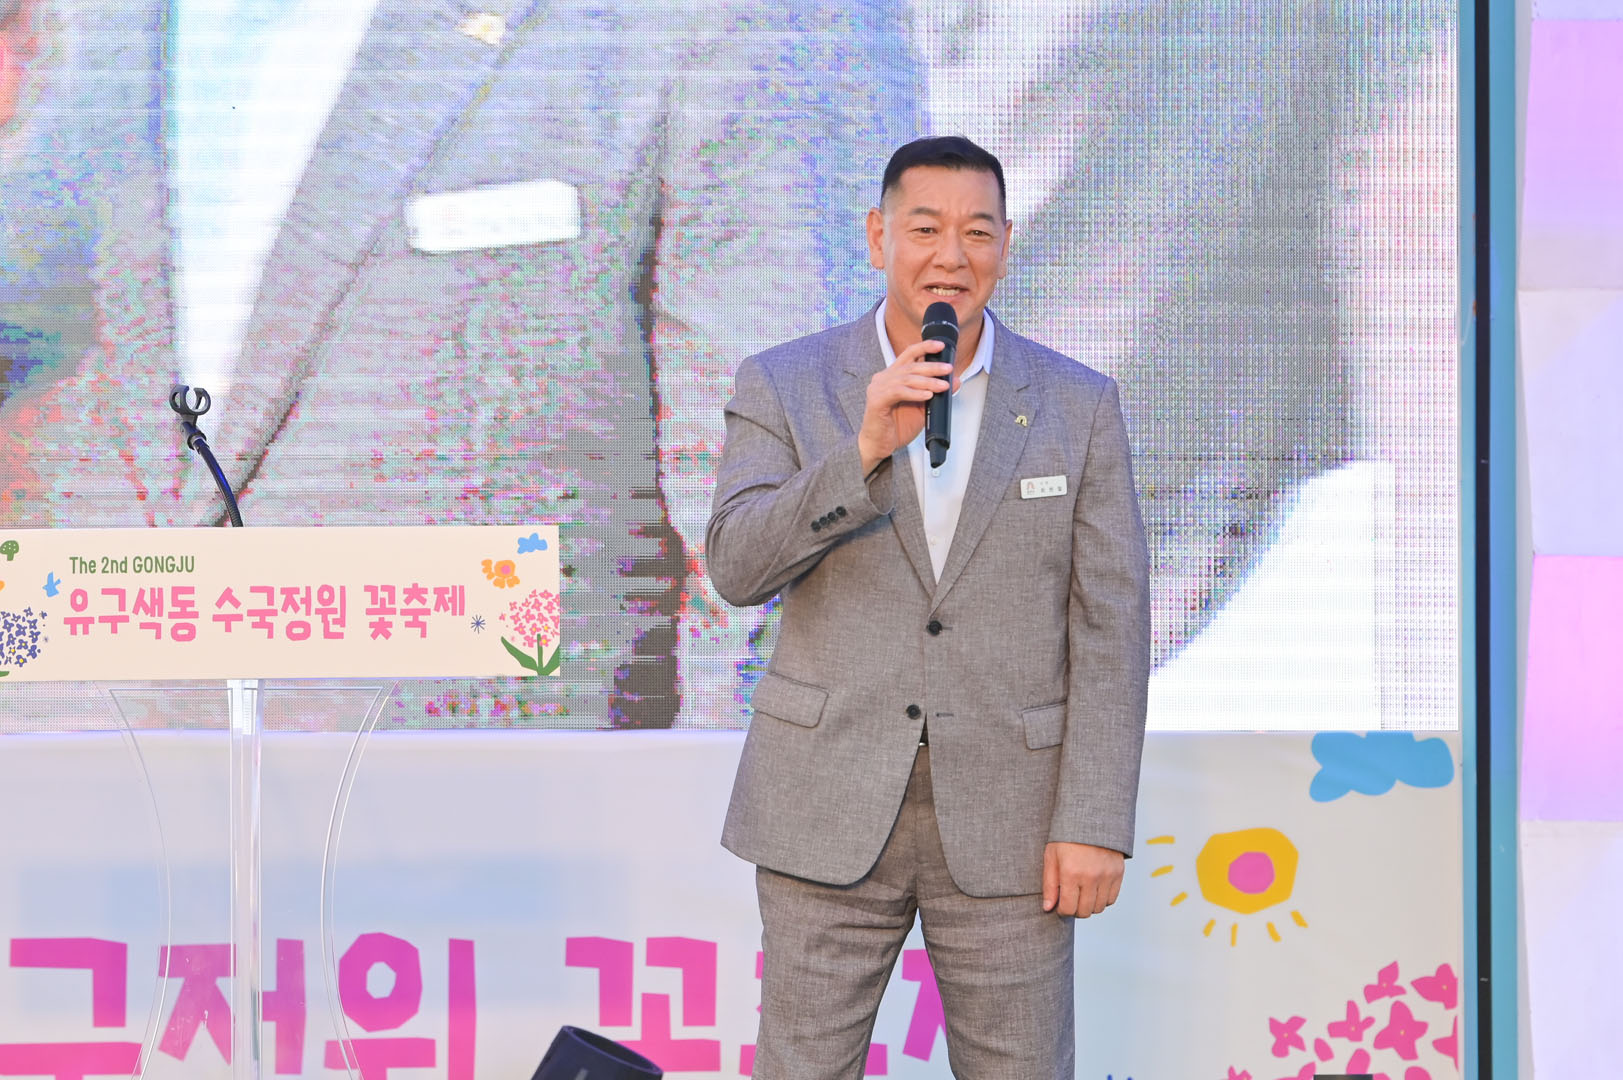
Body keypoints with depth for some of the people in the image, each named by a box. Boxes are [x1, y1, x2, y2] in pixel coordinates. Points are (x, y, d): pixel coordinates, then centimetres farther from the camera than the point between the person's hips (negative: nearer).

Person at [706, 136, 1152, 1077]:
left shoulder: (1079, 406, 2)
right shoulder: (784, 388, 1)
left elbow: (1109, 625, -1)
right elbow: (739, 569, -12)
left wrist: (1097, 823, -8)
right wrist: (867, 449, -25)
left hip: (1005, 819, 0)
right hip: (832, 812, 0)